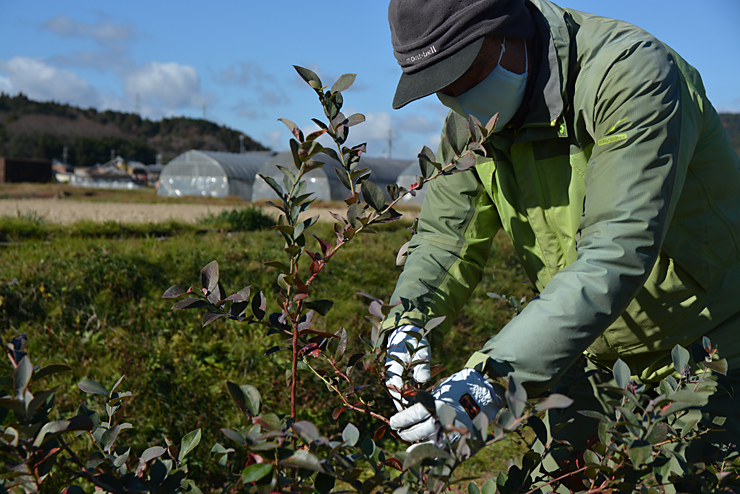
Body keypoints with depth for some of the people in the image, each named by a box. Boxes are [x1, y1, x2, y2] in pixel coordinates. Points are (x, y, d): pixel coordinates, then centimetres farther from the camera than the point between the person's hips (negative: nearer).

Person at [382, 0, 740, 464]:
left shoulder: (632, 73, -29)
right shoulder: (473, 117, -6)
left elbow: (617, 253, -39)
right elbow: (447, 236, -2)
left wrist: (495, 378, -45)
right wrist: (411, 322, -23)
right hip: (595, 351, 5)